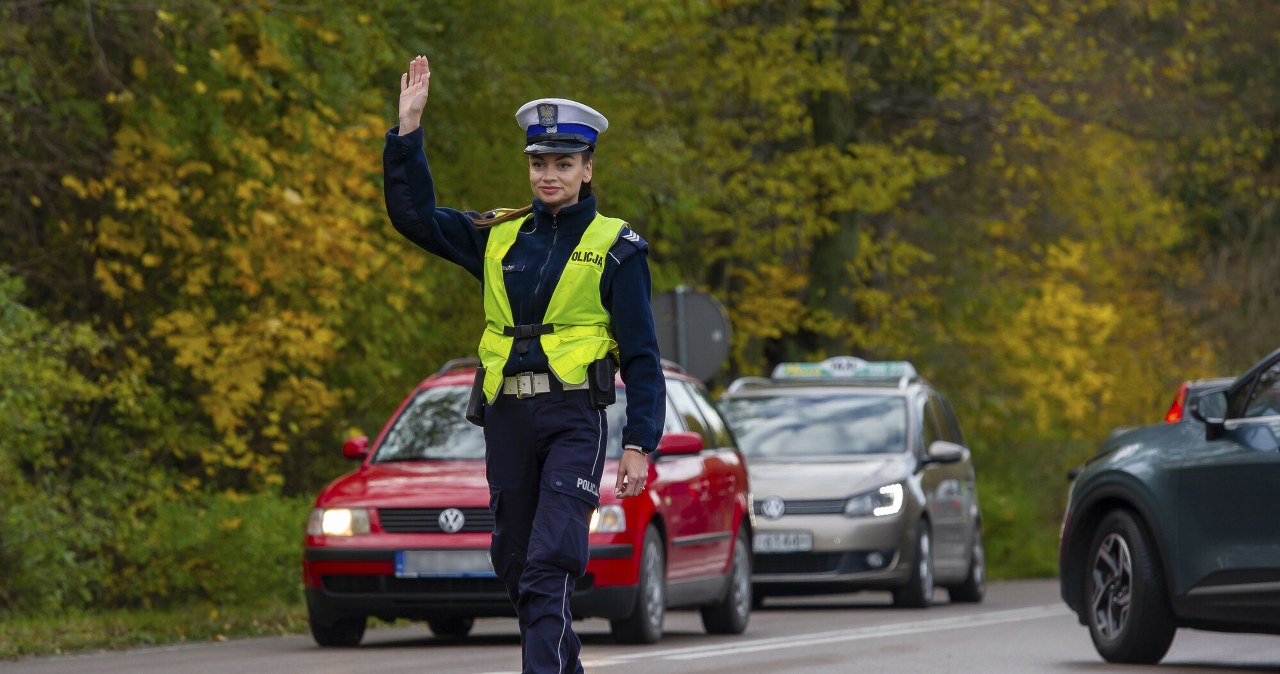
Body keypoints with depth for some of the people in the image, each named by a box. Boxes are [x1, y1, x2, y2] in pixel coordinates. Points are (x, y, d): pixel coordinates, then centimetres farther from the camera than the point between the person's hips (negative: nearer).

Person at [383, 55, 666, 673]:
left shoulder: (614, 247, 0)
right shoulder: (499, 238, 12)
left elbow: (642, 356, -2)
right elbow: (414, 215, 9)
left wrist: (639, 444, -10)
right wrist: (408, 129, -1)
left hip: (574, 420, -5)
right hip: (507, 419, 5)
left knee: (549, 568, -17)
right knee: (515, 568, 10)